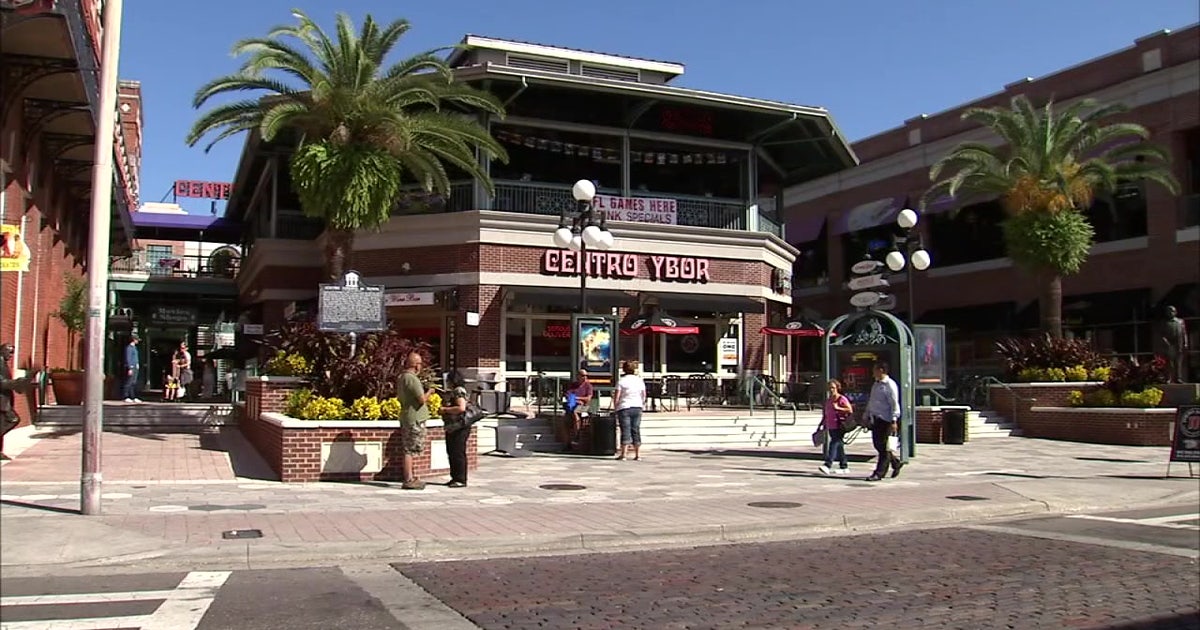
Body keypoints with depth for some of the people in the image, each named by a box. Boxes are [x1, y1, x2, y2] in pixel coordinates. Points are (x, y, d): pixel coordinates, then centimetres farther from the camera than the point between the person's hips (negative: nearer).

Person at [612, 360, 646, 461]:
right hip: (637, 407, 4)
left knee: (625, 430, -3)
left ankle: (623, 454, -6)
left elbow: (616, 397, -8)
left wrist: (615, 407, 5)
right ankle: (637, 454, 6)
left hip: (624, 408, -4)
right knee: (636, 430, 7)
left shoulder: (621, 381, -7)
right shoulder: (640, 380, 7)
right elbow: (644, 396, 11)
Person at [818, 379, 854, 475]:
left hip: (839, 427, -8)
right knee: (839, 447, 12)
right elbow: (826, 414, 23)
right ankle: (844, 467, 19)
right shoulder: (828, 400, 16)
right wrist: (824, 426, 22)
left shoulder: (842, 399, -6)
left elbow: (850, 410, -13)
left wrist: (838, 408, -20)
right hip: (831, 427, 8)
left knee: (834, 444, -16)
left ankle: (827, 465, -24)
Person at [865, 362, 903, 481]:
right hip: (875, 419, 9)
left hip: (885, 420, -9)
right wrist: (867, 416, 20)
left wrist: (894, 421, -20)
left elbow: (894, 404, -15)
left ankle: (879, 473, 0)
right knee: (877, 445, 12)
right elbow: (870, 402, 22)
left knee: (883, 447, -3)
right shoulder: (876, 384, 16)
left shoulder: (890, 385, -11)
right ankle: (896, 462, 29)